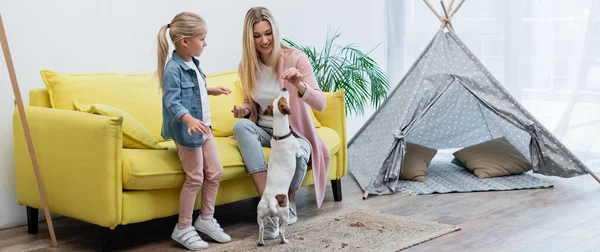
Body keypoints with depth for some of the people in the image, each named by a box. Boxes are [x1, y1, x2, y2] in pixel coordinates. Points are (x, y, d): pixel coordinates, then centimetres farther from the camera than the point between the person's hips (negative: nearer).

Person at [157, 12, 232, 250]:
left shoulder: (193, 64, 9)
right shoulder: (173, 69, -20)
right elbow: (172, 101, -28)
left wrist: (212, 91, 24)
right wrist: (189, 120, -41)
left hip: (203, 126, 9)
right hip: (186, 129, -9)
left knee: (215, 172, 12)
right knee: (195, 178, -3)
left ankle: (206, 219, 27)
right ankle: (183, 228, 12)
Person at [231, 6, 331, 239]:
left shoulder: (296, 58, -14)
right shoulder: (246, 66, -2)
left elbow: (320, 104, -21)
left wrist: (299, 85, -39)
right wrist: (245, 110, -11)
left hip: (294, 131, -3)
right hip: (264, 130, 4)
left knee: (298, 155, -38)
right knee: (240, 125, -31)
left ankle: (289, 198, 1)